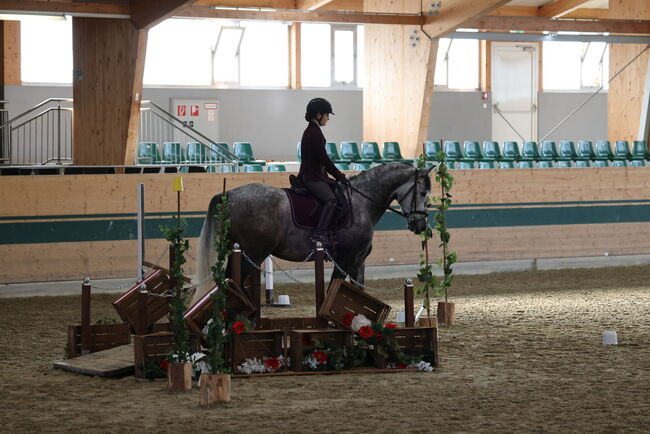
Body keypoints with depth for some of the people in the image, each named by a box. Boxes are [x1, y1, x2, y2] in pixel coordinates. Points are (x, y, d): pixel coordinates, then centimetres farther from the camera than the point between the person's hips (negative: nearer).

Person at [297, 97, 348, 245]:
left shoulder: (311, 131, 17)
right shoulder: (315, 133, -15)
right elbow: (324, 159, -16)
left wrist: (337, 176, 19)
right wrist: (340, 176, -7)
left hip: (315, 174, 11)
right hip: (312, 177, -11)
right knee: (331, 199, -24)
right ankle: (319, 233, -30)